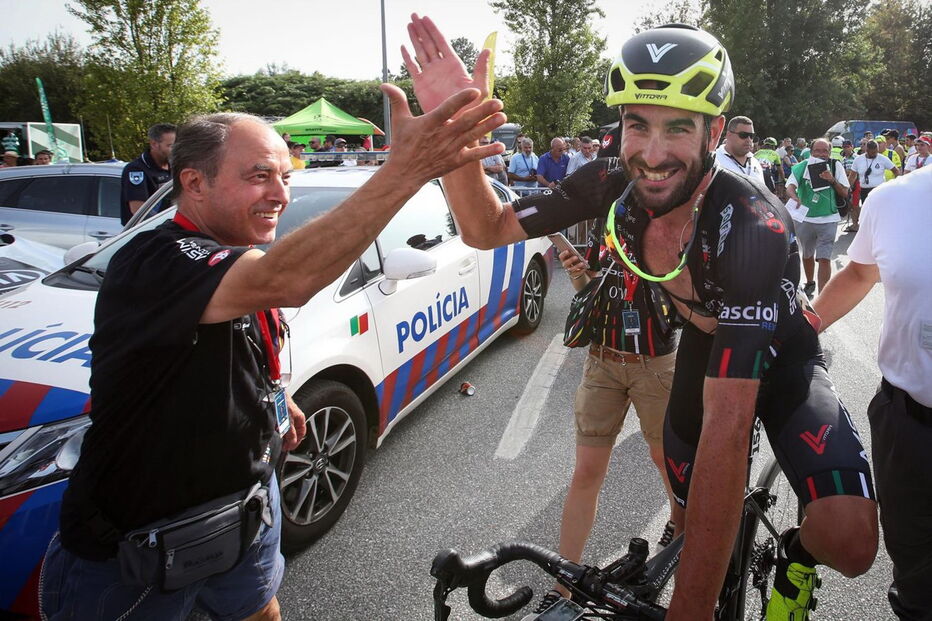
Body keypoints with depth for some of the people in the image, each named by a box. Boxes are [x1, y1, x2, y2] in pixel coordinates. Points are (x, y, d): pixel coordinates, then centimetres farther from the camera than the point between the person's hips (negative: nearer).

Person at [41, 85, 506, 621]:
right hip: (133, 542, -7)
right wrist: (408, 167, -56)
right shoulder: (152, 264, -32)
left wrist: (273, 394, 5)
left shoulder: (240, 258, 0)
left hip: (244, 493, 8)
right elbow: (285, 282, -52)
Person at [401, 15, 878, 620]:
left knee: (849, 542, -23)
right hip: (705, 346, 4)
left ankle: (798, 554, 14)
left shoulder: (755, 225, -39)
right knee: (692, 522, 4)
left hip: (782, 360, -3)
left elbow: (726, 422, -44)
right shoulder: (613, 184, -23)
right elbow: (486, 228, -18)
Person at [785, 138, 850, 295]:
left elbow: (845, 193, -1)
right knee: (807, 255, 20)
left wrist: (832, 180, -18)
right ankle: (809, 283, 44)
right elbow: (790, 187, -19)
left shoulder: (836, 166, -3)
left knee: (824, 258, -9)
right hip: (805, 219, 1)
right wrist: (795, 198, -40)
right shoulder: (802, 166, -6)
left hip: (828, 219, -1)